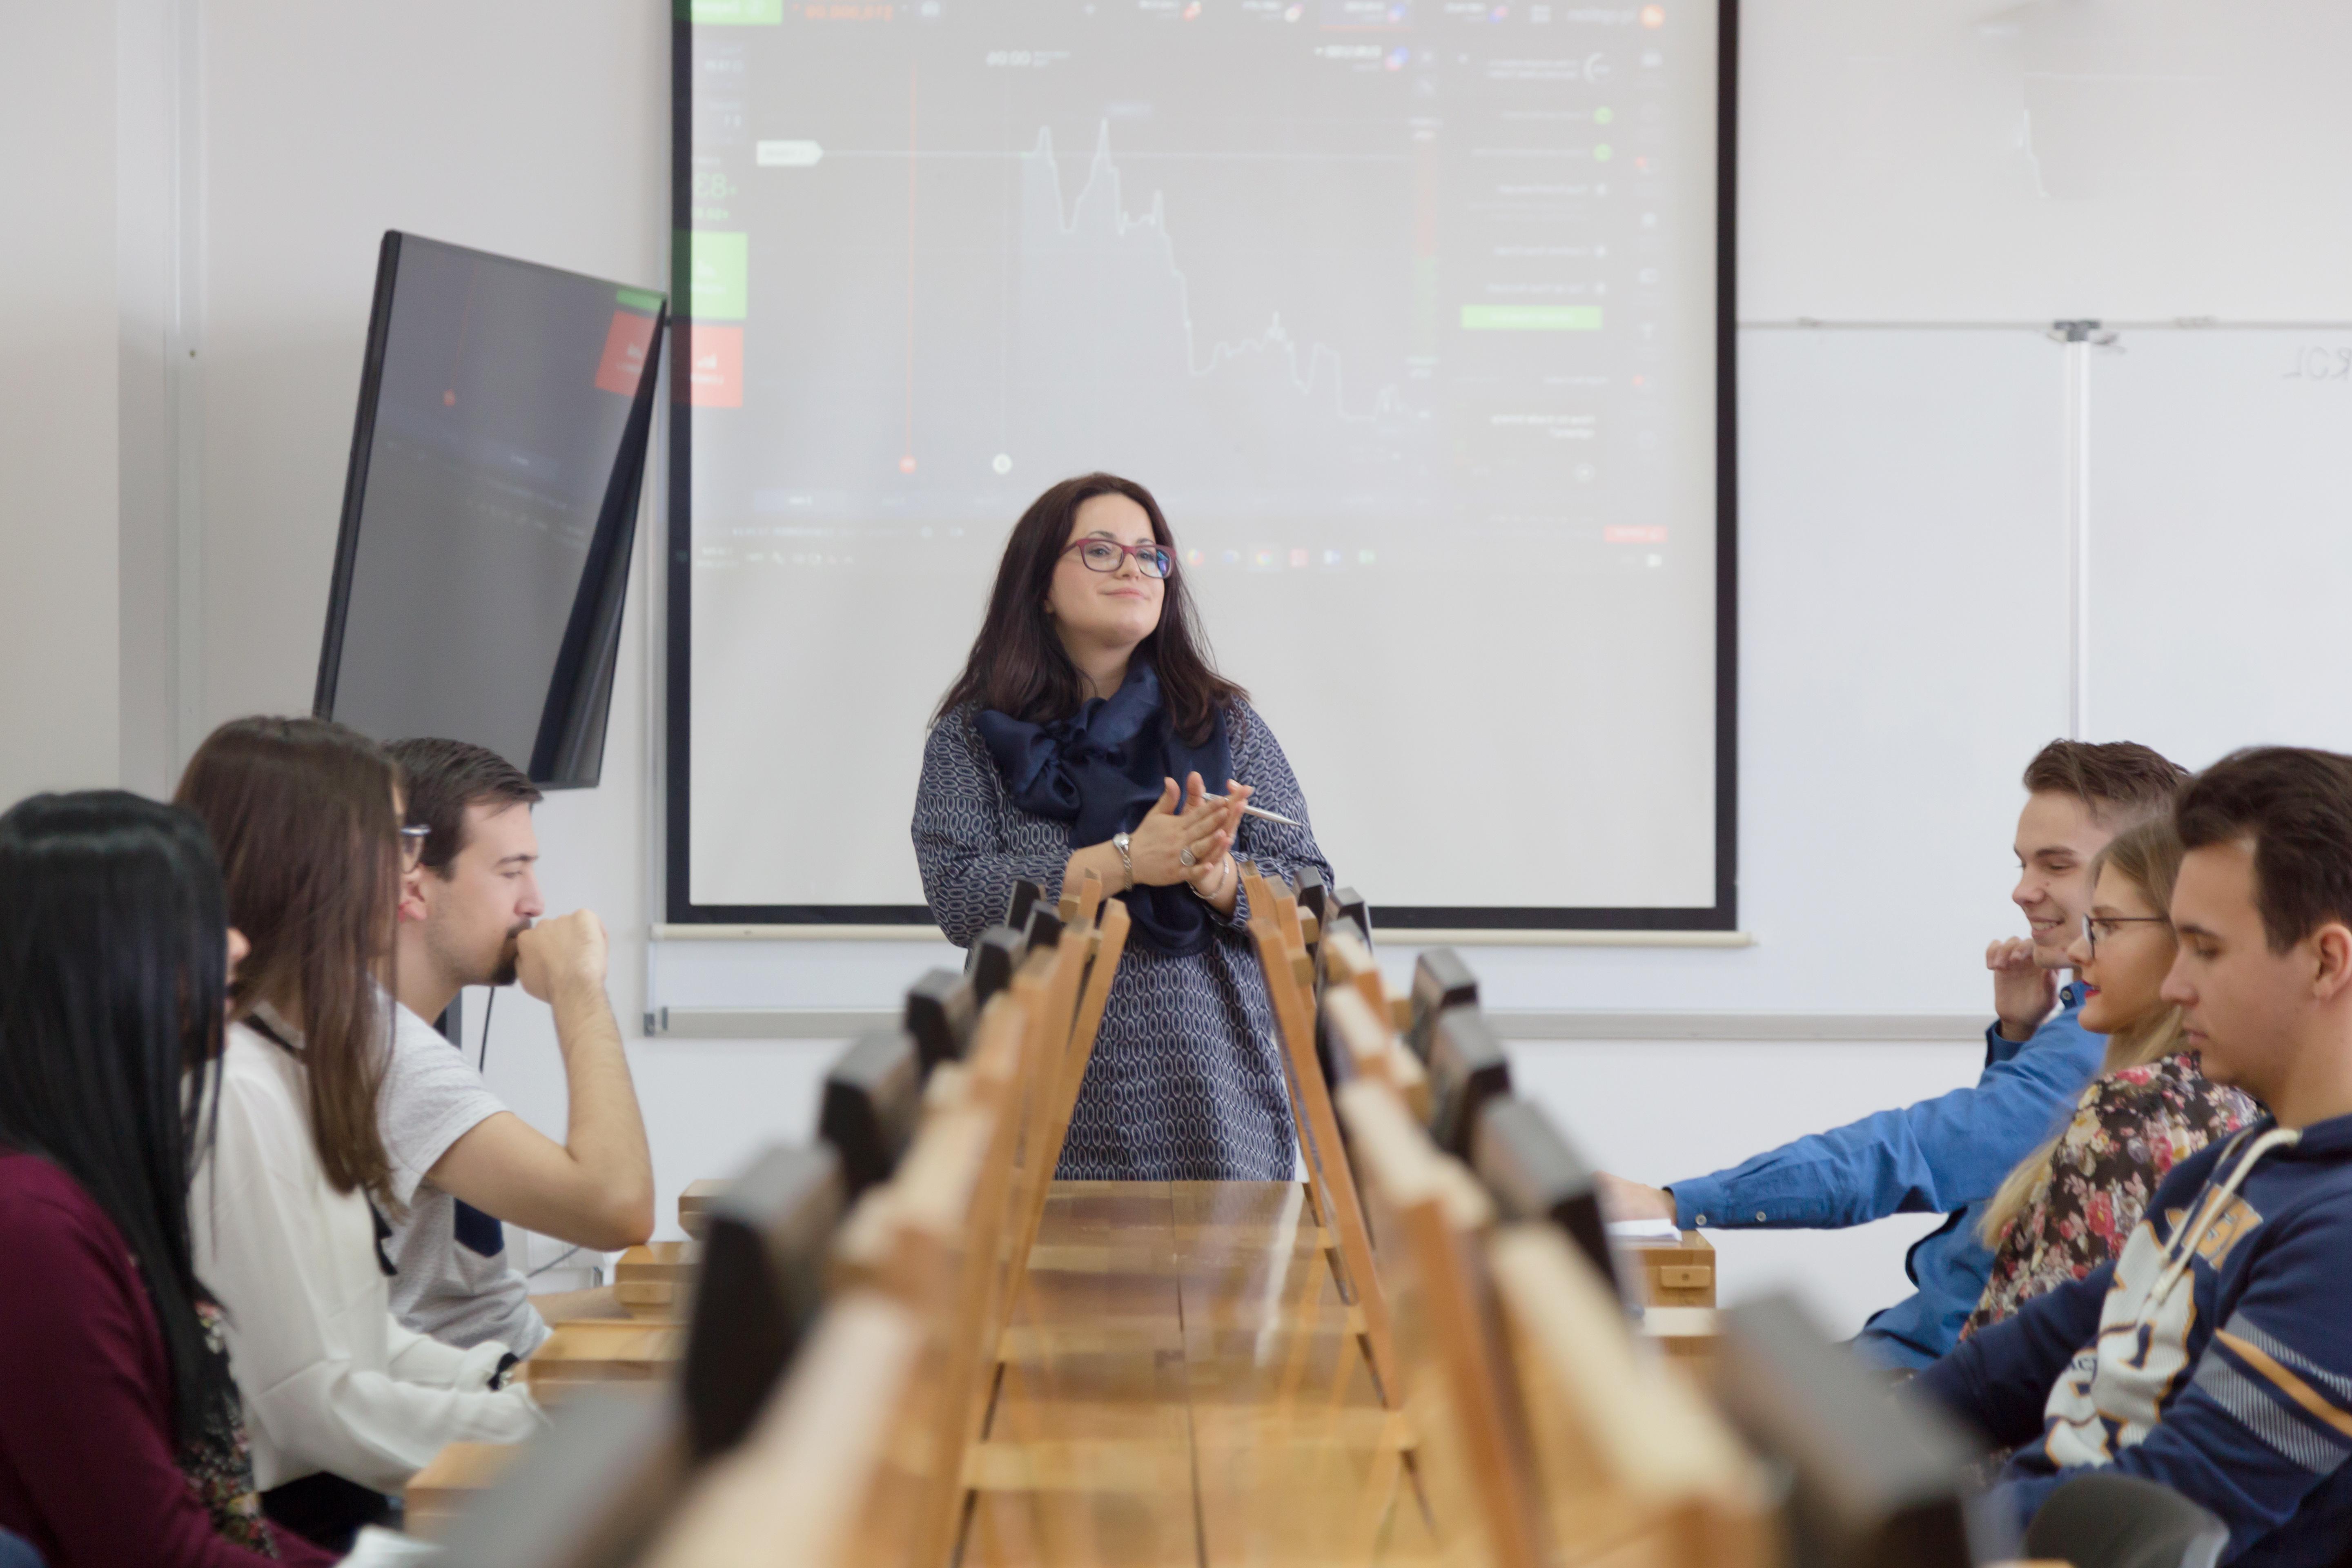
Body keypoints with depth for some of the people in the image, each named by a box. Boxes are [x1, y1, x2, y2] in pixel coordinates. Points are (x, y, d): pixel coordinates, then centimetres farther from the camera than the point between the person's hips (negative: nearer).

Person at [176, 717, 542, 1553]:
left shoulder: (296, 1059, 13)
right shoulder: (232, 1092, -18)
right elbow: (315, 1405, -19)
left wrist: (505, 1381, 4)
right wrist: (540, 1424, -13)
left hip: (342, 1509, 9)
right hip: (285, 1526, -9)